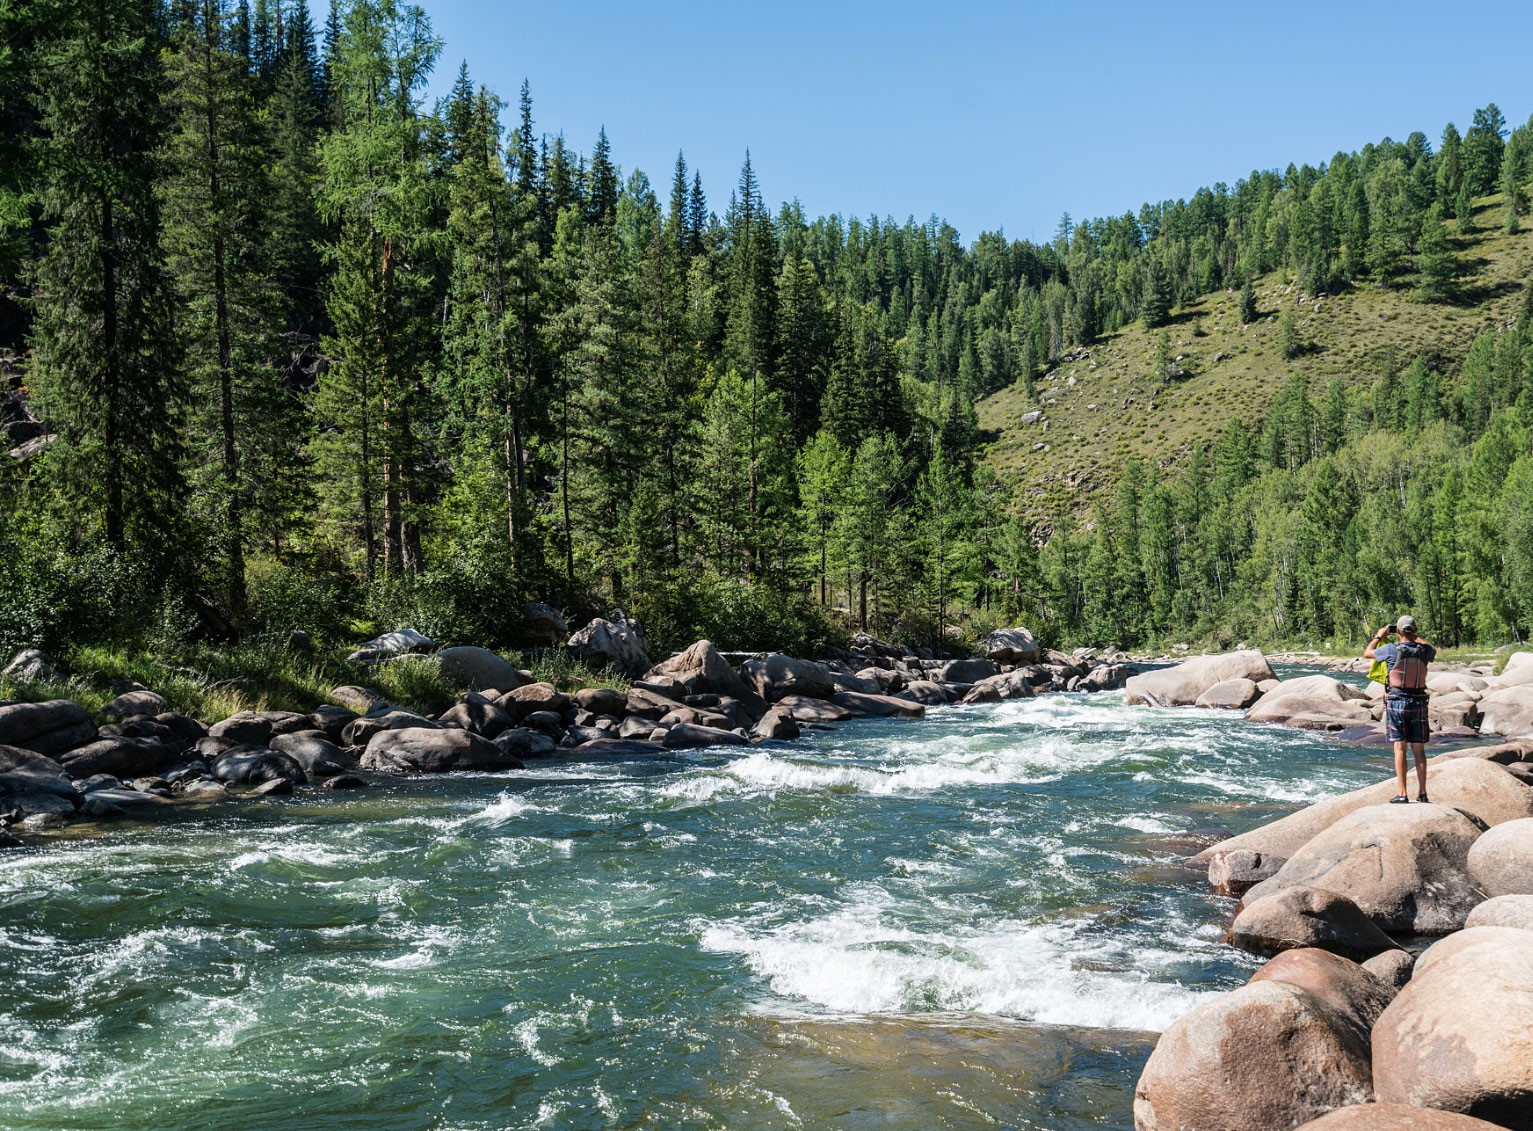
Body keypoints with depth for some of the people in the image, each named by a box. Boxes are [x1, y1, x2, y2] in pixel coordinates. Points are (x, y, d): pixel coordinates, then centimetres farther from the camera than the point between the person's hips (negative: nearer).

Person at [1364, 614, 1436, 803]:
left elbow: (1367, 653, 8)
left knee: (1400, 748, -2)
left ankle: (1402, 795, -5)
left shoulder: (1391, 650, -10)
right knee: (1419, 749, 8)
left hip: (1396, 702, -3)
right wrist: (1416, 637, 31)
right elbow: (1433, 651, 26)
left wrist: (1379, 636, 22)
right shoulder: (1425, 650, -1)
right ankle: (1422, 793, 10)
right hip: (1418, 703, 3)